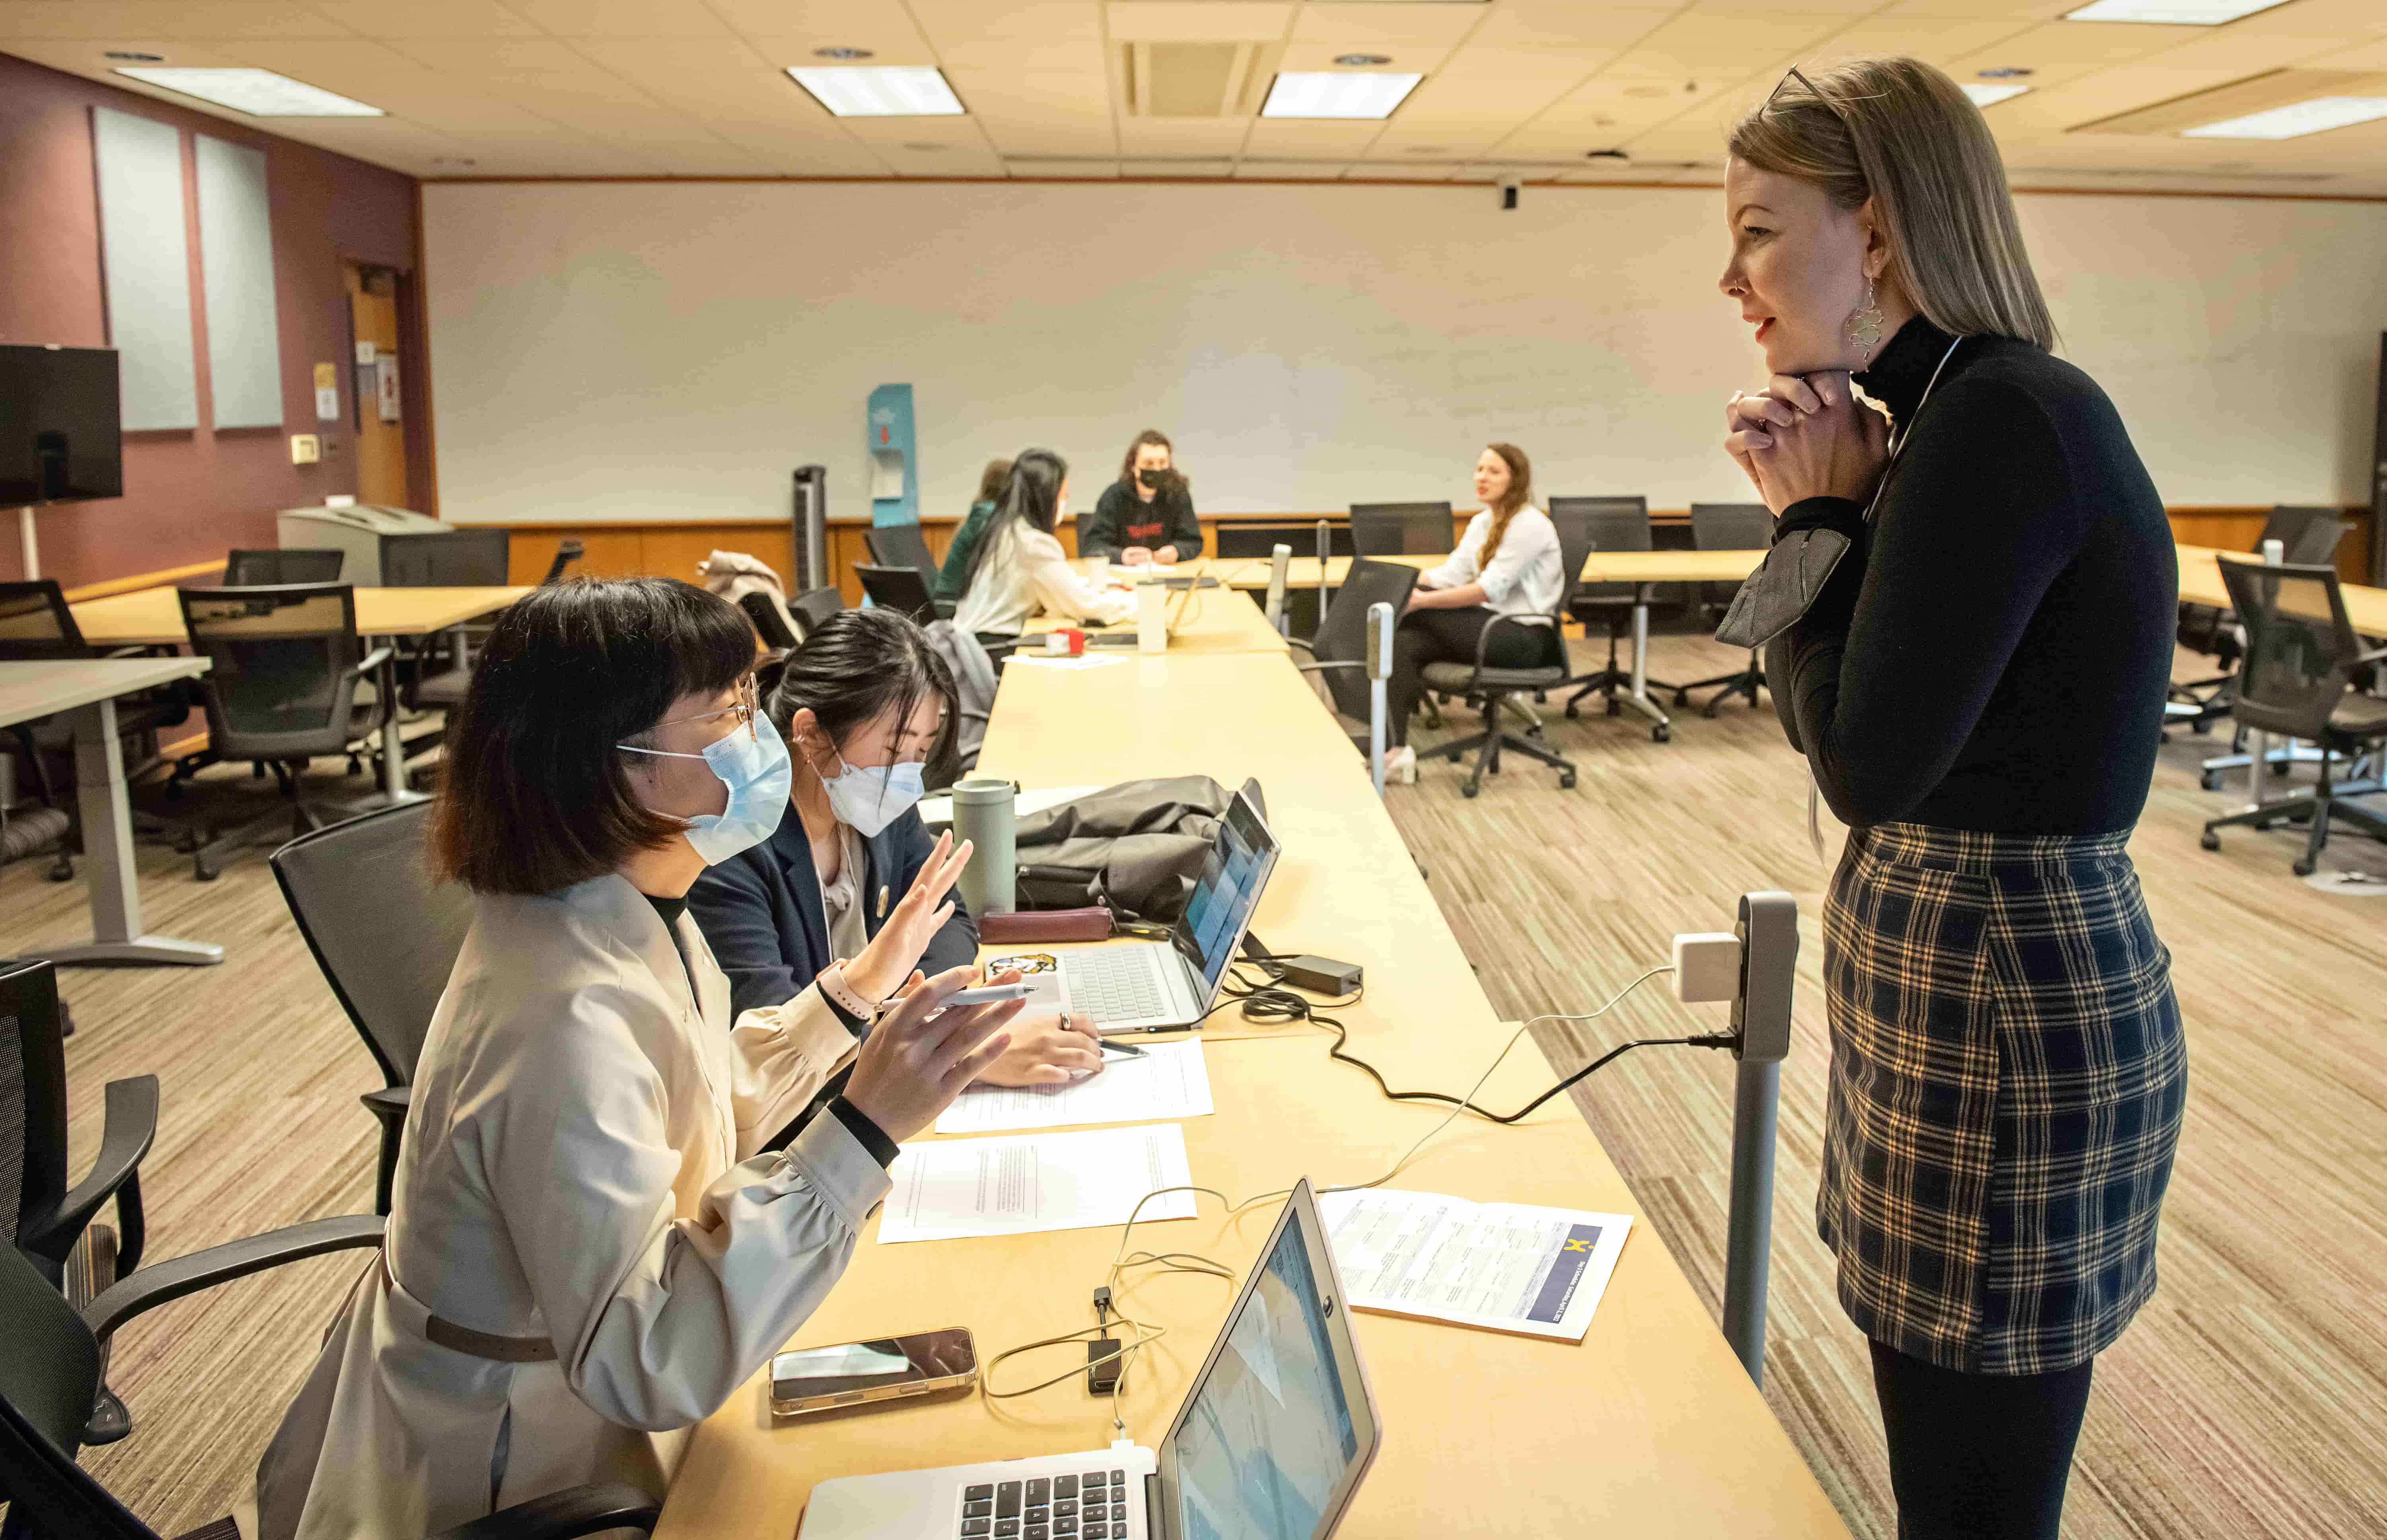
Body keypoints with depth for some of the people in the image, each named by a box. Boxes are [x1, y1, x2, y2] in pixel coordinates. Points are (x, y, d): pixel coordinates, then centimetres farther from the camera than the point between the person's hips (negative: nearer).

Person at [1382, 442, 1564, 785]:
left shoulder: (1530, 524, -12)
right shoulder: (1481, 522, 15)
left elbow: (1491, 589, -21)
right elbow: (1450, 575, 4)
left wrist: (1423, 600, -27)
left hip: (1523, 637, -8)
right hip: (1489, 627, 8)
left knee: (1412, 613, -20)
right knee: (1403, 645, -19)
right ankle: (1394, 750, -25)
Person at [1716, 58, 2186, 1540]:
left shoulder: (2002, 420, -20)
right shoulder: (1971, 412, 10)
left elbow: (1869, 762, -20)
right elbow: (1859, 721, 12)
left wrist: (1826, 515, -9)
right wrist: (1819, 512, 0)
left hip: (2003, 1021, -10)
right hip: (1983, 994, 10)